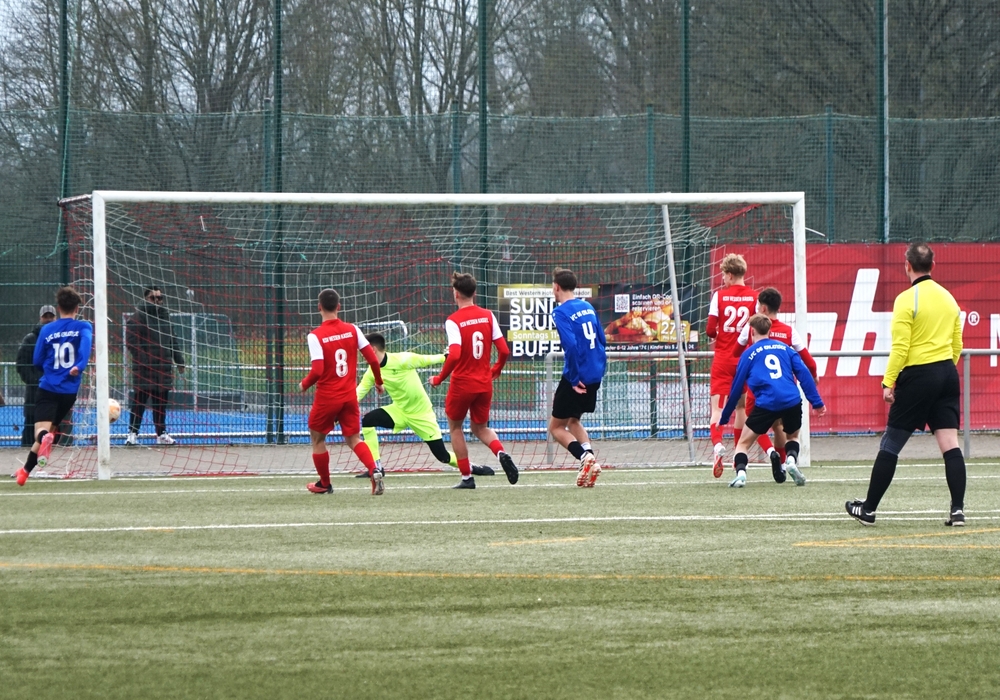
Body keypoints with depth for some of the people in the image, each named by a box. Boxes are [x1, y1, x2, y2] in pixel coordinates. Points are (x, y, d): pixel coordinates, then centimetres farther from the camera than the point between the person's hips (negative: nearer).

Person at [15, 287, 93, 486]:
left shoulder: (47, 330, 7)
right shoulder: (84, 327, 4)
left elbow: (37, 361, 12)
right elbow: (86, 343, -19)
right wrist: (79, 366, -29)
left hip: (48, 388, -1)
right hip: (69, 391, 1)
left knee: (41, 430, -14)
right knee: (50, 429, 17)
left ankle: (45, 438, -51)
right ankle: (25, 470, 21)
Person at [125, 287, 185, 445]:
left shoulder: (165, 316, 17)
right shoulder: (137, 317, -5)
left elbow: (173, 340, 23)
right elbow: (131, 342, -12)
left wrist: (179, 360, 18)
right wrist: (143, 359, -20)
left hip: (163, 367, 6)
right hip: (144, 369, -6)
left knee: (161, 402, 9)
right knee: (139, 401, -4)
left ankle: (161, 433, 14)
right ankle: (133, 433, -1)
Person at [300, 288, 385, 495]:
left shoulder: (315, 336, -14)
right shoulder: (352, 330, -2)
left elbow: (317, 371, -20)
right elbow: (373, 359, -2)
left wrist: (304, 385, -1)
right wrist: (378, 381, 15)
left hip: (326, 397, -4)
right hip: (349, 396, 4)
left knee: (317, 438, 17)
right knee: (353, 439, 13)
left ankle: (325, 484, 26)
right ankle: (374, 471, -13)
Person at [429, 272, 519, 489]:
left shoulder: (453, 321, -14)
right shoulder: (488, 316, 1)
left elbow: (454, 355, -25)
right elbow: (504, 350, -1)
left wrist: (439, 379, -12)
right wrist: (496, 370, 18)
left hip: (462, 384, -4)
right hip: (484, 383, 4)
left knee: (455, 426, 17)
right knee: (480, 428, 20)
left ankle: (467, 477, 14)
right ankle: (501, 453, -12)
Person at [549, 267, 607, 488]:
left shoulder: (561, 312, -13)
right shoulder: (588, 307, 11)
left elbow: (571, 344, -23)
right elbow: (601, 340, 14)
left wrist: (574, 378, -17)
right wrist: (599, 370, 18)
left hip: (576, 378, -7)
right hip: (595, 375, 7)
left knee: (556, 427, 5)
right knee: (573, 420, 25)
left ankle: (585, 456, -18)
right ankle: (589, 457, 4)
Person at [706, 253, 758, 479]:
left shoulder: (719, 296, -5)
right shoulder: (754, 298, -1)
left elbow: (711, 330, -8)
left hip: (723, 360, -2)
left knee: (717, 407, -7)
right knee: (741, 407, 15)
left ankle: (717, 445, -32)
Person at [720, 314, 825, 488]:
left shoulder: (749, 354, 11)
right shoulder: (784, 348, 18)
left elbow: (737, 387, 13)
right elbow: (804, 374, 8)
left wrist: (724, 417, 21)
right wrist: (817, 402, 8)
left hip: (766, 404, -2)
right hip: (792, 402, 3)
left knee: (744, 442, 11)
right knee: (793, 436, 29)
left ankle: (740, 472, -14)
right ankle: (792, 459, -1)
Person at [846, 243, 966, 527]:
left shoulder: (907, 300, -10)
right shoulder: (948, 298, 9)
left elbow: (900, 347, -15)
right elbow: (957, 346, 14)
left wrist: (888, 382, -10)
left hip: (917, 376, -6)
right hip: (947, 375, 6)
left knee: (890, 445, 4)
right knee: (950, 444, 1)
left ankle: (868, 509, 11)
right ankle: (957, 509, -8)